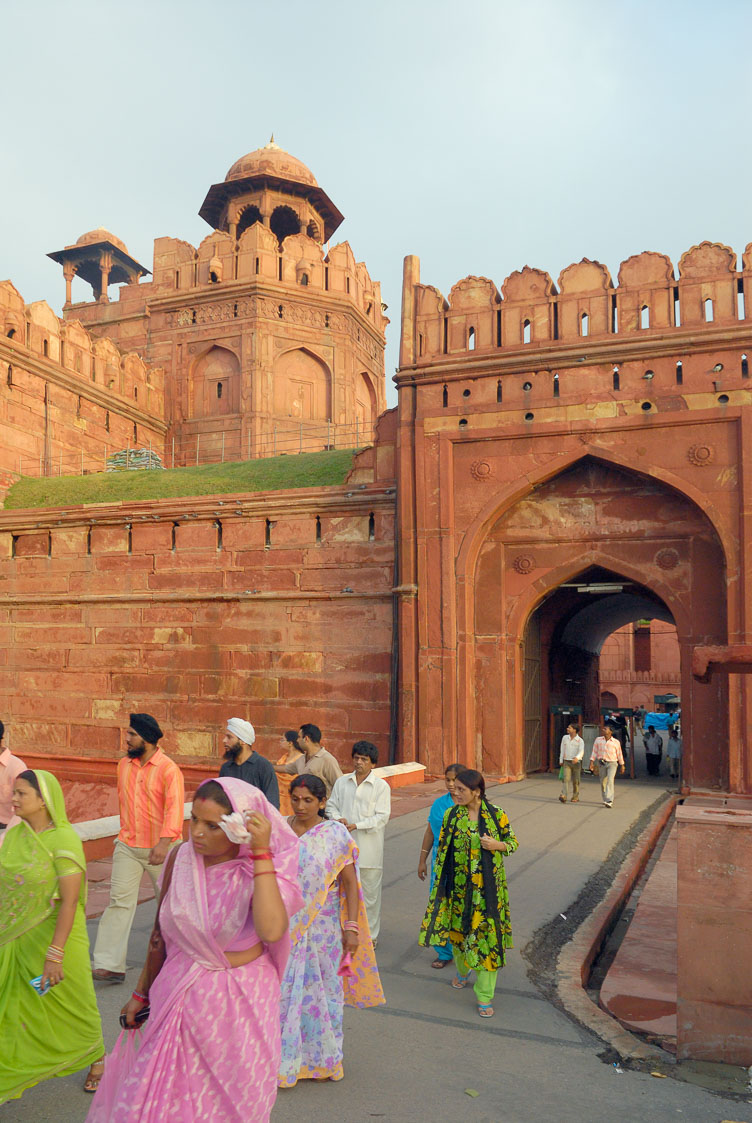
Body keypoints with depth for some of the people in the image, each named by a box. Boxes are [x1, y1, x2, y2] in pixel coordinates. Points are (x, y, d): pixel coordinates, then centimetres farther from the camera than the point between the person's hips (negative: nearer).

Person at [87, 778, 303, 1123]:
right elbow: (161, 932, 8)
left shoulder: (262, 871, -17)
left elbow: (271, 930, -38)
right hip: (179, 999, 3)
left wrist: (261, 854, -35)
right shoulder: (182, 858, -6)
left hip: (237, 1004, -3)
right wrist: (141, 992, 17)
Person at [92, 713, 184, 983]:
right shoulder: (124, 764, 5)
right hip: (127, 846, 5)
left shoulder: (168, 769, -16)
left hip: (160, 848, -5)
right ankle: (110, 965, -1)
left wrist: (164, 843, -36)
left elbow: (174, 807, -25)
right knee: (119, 901, -3)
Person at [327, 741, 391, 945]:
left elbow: (382, 817, -9)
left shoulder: (381, 786, -4)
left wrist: (357, 825, -19)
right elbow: (331, 805, 11)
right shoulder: (342, 782, 7)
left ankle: (370, 934, 20)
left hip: (368, 848, -3)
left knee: (370, 892, 5)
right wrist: (338, 819, -11)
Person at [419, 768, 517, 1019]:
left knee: (487, 935, 0)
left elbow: (513, 842, 5)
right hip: (458, 886, 2)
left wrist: (496, 845, -16)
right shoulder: (451, 815, -3)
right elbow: (442, 849, 4)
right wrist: (440, 883, 2)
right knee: (457, 930, 15)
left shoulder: (496, 815, -8)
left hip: (488, 887, -2)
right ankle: (462, 971, 46)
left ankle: (485, 995, 13)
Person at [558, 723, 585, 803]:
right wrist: (561, 760, 12)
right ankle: (563, 796, -23)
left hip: (576, 763, -2)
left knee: (575, 781, 6)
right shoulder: (565, 738, 5)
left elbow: (581, 752, -20)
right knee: (565, 778, -14)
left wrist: (577, 758, -40)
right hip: (566, 762, 2)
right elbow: (562, 749, 13)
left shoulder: (580, 740, -7)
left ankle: (575, 797, 22)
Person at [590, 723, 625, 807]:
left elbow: (619, 754, 9)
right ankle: (606, 800, 23)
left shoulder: (616, 742, 1)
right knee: (603, 782, 8)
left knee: (610, 781, -18)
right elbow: (594, 751, 4)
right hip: (601, 763, 3)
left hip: (612, 763, -3)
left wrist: (622, 765, 12)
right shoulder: (598, 740, 6)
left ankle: (609, 801, -23)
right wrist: (592, 762, -5)